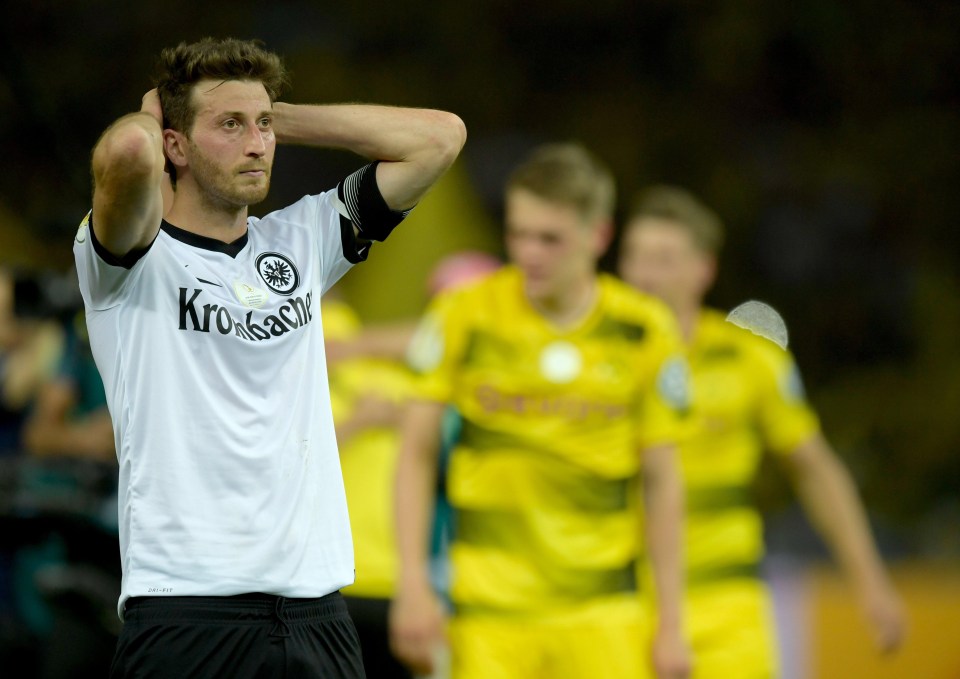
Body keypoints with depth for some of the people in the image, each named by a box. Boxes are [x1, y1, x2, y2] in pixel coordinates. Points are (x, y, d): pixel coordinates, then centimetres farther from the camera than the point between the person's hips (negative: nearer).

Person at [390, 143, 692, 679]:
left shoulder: (643, 331, 1)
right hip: (489, 612, -1)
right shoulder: (465, 316, -2)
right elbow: (416, 454, 5)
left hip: (601, 613, 1)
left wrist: (671, 624, 6)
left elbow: (662, 480, 7)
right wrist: (414, 585, -2)